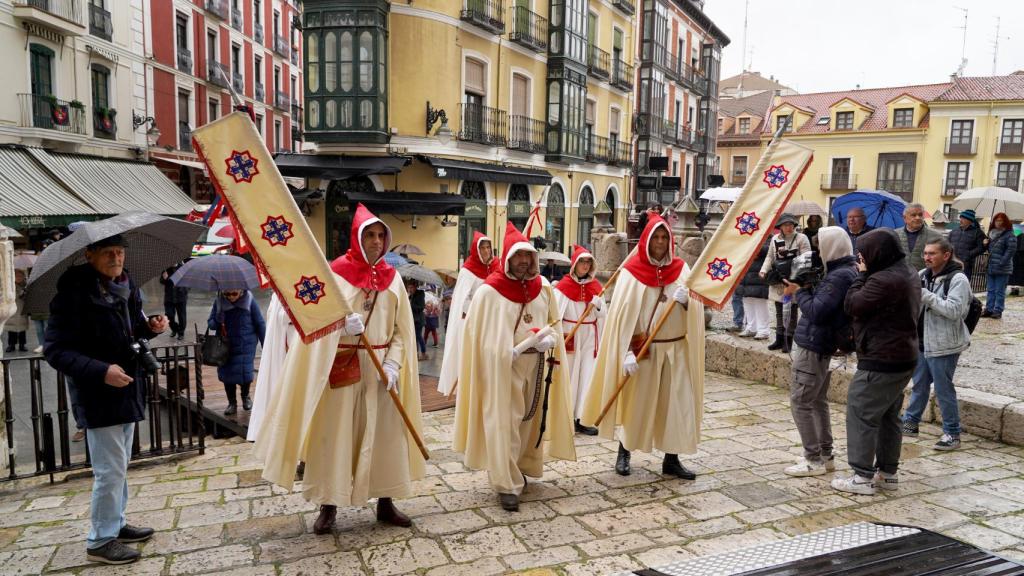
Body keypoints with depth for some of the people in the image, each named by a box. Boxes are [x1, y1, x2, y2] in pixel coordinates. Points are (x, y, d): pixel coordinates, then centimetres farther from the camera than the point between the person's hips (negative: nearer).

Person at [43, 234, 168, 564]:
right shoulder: (74, 292, -18)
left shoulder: (126, 285, 5)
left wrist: (150, 327, -2)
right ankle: (100, 541, 16)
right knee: (110, 471, -1)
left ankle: (115, 525, 35)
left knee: (120, 466, 19)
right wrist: (101, 371, -28)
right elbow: (55, 351, -18)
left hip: (128, 390, 8)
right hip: (100, 396, -8)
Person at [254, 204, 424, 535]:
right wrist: (342, 325, -26)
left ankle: (385, 504, 20)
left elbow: (402, 328, 5)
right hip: (341, 366, -3)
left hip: (380, 367, 3)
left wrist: (392, 364, -8)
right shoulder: (335, 272, -4)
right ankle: (328, 507, 16)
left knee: (384, 434, 7)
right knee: (334, 434, 3)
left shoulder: (392, 278, 6)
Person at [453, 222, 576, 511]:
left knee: (530, 418, 14)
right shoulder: (489, 292, -10)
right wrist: (510, 351, -15)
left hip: (536, 365, 5)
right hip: (501, 368, -5)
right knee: (503, 423, -5)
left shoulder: (543, 288, 4)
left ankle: (519, 468, 33)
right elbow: (479, 335, -8)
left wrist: (549, 338, -7)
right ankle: (506, 484, 4)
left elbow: (554, 322, 15)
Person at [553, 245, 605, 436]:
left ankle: (582, 418, 6)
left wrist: (598, 306, -12)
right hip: (569, 334, -3)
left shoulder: (595, 285, 6)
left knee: (587, 375, 1)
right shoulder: (564, 285, -6)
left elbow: (602, 315, 10)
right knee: (568, 375, 4)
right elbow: (556, 312, -12)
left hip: (589, 336, 4)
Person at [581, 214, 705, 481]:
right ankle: (624, 452, 27)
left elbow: (696, 308, 4)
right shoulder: (632, 271, -7)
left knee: (678, 403, 6)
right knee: (638, 403, 7)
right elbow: (623, 313, -11)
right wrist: (627, 353, -17)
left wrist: (687, 301, -20)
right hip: (645, 349, -3)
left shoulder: (681, 268, 5)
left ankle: (671, 459, 20)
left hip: (676, 348, 4)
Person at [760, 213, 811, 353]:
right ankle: (779, 339, 23)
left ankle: (788, 340, 6)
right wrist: (764, 270, -2)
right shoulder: (775, 239, 9)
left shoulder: (801, 238, -4)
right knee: (779, 311, 13)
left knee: (790, 310, -1)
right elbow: (770, 257, 15)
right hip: (777, 281, 5)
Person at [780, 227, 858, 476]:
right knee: (818, 401, 17)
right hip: (821, 346, 10)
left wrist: (800, 291, -11)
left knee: (800, 402, -3)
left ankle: (814, 460, 3)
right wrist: (806, 289, 2)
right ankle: (825, 455, 26)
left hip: (812, 348, -10)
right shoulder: (846, 271, 12)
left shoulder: (839, 276, -20)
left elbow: (816, 312, -24)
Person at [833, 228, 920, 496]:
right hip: (903, 358, 10)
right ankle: (888, 473, 27)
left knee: (861, 416, -1)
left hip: (880, 362, -10)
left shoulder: (883, 280, -24)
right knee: (889, 417, 17)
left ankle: (863, 477, 5)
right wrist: (866, 275, 5)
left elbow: (852, 306, -17)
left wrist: (862, 275, -9)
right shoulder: (909, 275, 10)